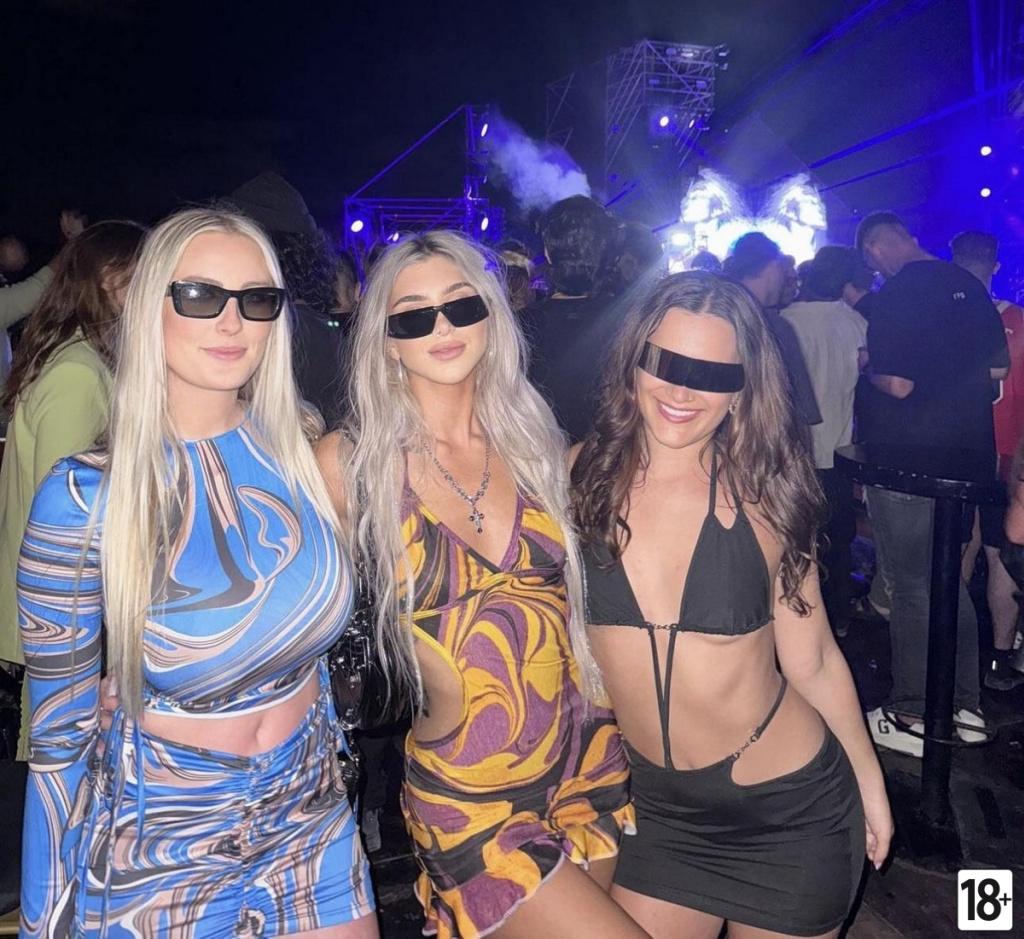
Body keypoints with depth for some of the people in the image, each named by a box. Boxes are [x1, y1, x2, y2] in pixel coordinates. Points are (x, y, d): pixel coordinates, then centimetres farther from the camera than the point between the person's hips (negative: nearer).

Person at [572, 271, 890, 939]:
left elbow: (812, 660, -2)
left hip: (794, 810, -1)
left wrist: (870, 782, 6)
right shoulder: (582, 478, -10)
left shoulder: (761, 497, -11)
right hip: (661, 813, 1)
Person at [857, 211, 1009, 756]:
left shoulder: (894, 297, -15)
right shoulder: (966, 284, 8)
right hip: (966, 457, 7)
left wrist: (869, 368, -1)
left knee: (912, 587, 2)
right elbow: (997, 369, 11)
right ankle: (964, 706, 27)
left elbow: (897, 384, -20)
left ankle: (913, 718, 13)